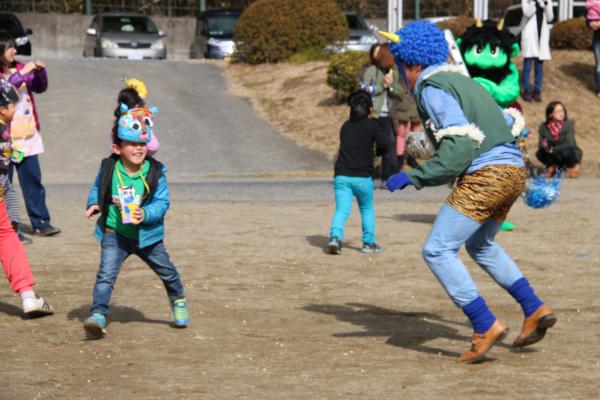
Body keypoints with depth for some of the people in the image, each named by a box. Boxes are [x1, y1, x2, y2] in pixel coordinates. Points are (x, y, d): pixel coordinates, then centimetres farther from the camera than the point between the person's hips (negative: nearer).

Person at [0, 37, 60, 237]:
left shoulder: (18, 68, 8)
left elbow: (40, 87, 14)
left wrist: (40, 71, -4)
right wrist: (22, 74, -27)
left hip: (27, 135, 5)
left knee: (33, 180, 7)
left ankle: (40, 223, 11)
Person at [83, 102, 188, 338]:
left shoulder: (155, 172, -12)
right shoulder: (108, 168, -8)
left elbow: (162, 202, -14)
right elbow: (97, 189, 12)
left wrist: (146, 214, -32)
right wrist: (94, 204, -8)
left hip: (146, 235, 1)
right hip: (114, 233, -1)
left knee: (166, 271, 20)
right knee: (106, 273, -21)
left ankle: (178, 301, 48)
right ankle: (98, 315, -24)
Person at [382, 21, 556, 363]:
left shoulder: (432, 89, -6)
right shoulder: (464, 83, 22)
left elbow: (460, 144, -18)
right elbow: (511, 126, 26)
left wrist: (415, 178, -19)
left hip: (484, 176, -10)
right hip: (515, 172, 10)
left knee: (438, 251, -8)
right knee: (481, 246, 28)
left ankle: (485, 327, -15)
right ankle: (535, 309, 21)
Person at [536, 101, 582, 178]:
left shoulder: (568, 124, -16)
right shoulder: (543, 127, -8)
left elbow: (569, 143, -22)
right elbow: (540, 145, -10)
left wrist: (554, 149, -29)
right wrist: (543, 145, -33)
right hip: (555, 156, 2)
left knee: (566, 152, -36)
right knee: (540, 153, -25)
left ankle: (572, 166, -1)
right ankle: (553, 166, 6)